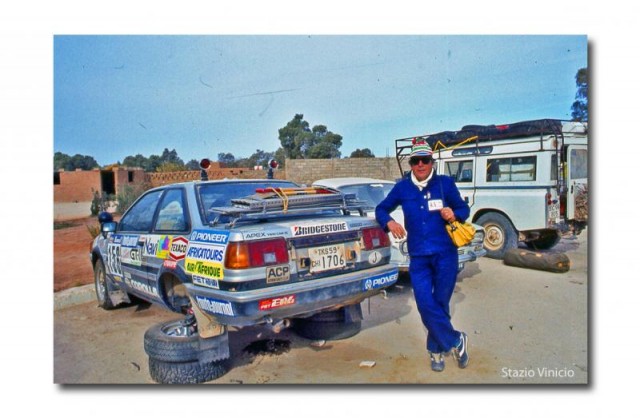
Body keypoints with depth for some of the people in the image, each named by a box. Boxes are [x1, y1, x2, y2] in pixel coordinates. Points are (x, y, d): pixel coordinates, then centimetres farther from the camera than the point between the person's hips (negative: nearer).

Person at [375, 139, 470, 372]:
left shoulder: (445, 184, 0)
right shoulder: (402, 188, 4)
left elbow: (464, 209, 10)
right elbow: (381, 209, 13)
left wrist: (454, 215, -13)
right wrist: (389, 222, -9)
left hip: (445, 254, -1)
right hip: (418, 257, 1)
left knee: (440, 304, 7)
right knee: (426, 305, -5)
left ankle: (436, 350, 28)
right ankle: (455, 341, 18)